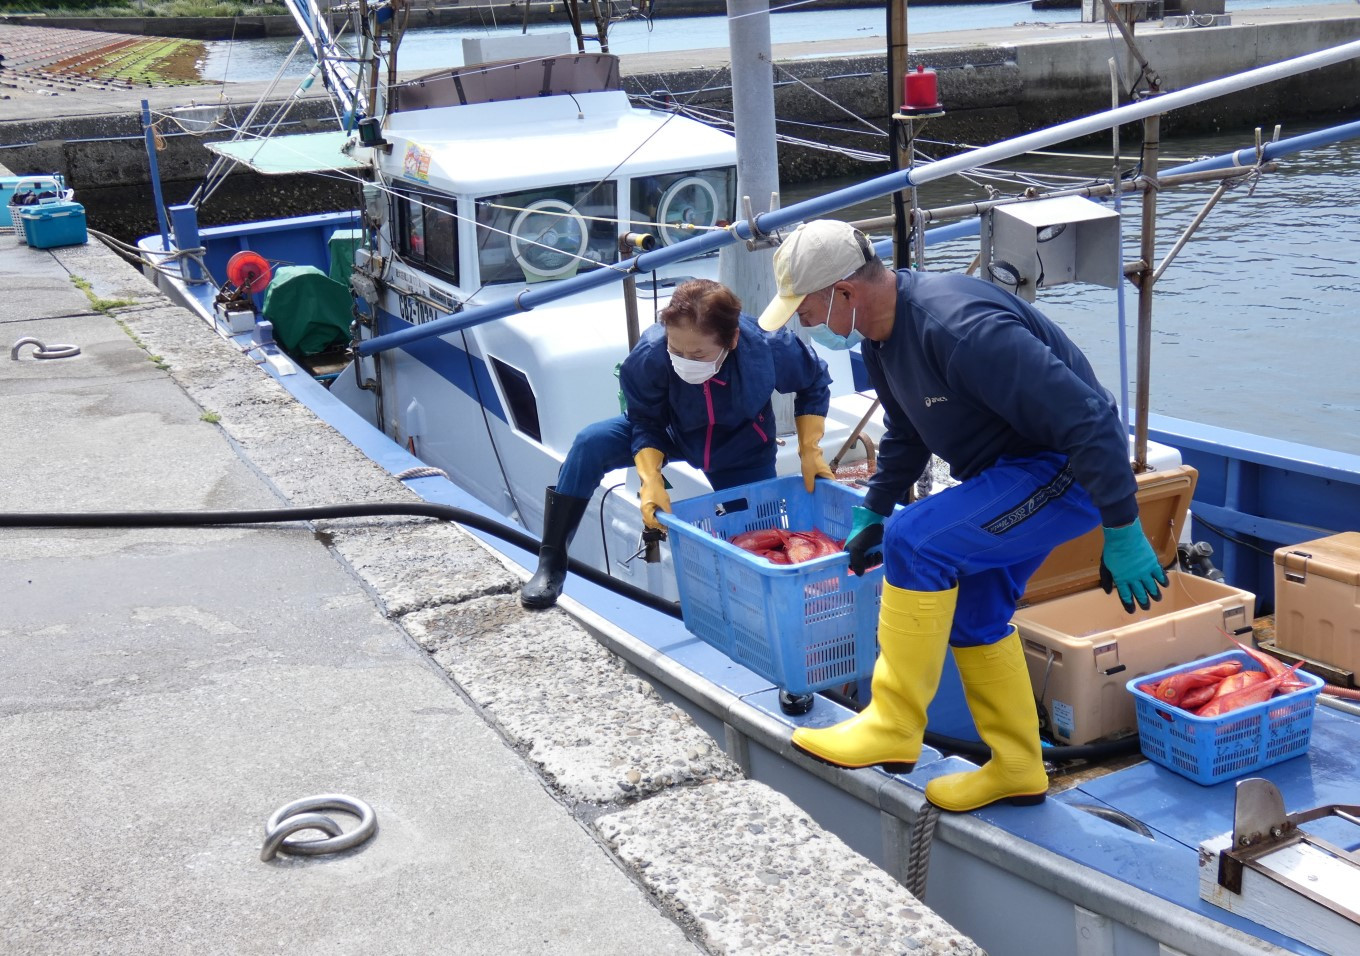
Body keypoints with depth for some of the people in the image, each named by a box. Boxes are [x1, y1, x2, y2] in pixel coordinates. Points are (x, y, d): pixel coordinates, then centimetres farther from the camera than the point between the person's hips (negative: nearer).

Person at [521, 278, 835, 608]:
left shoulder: (769, 348, -36)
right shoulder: (649, 356, -36)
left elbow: (814, 385, -13)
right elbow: (646, 423, -18)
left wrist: (810, 451, -17)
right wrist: (651, 480, -33)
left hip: (742, 454, 0)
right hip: (671, 433, 0)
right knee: (591, 443, -24)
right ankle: (552, 563, -16)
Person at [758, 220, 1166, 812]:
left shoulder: (959, 328, -31)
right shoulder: (881, 336, 2)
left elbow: (1088, 418, -30)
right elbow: (905, 435, 23)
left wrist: (1122, 532, -26)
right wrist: (873, 511, 22)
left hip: (1068, 472, -10)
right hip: (1009, 470, 10)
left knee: (916, 540, -23)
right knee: (971, 611, 12)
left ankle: (895, 729, -11)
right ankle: (1015, 770, 28)